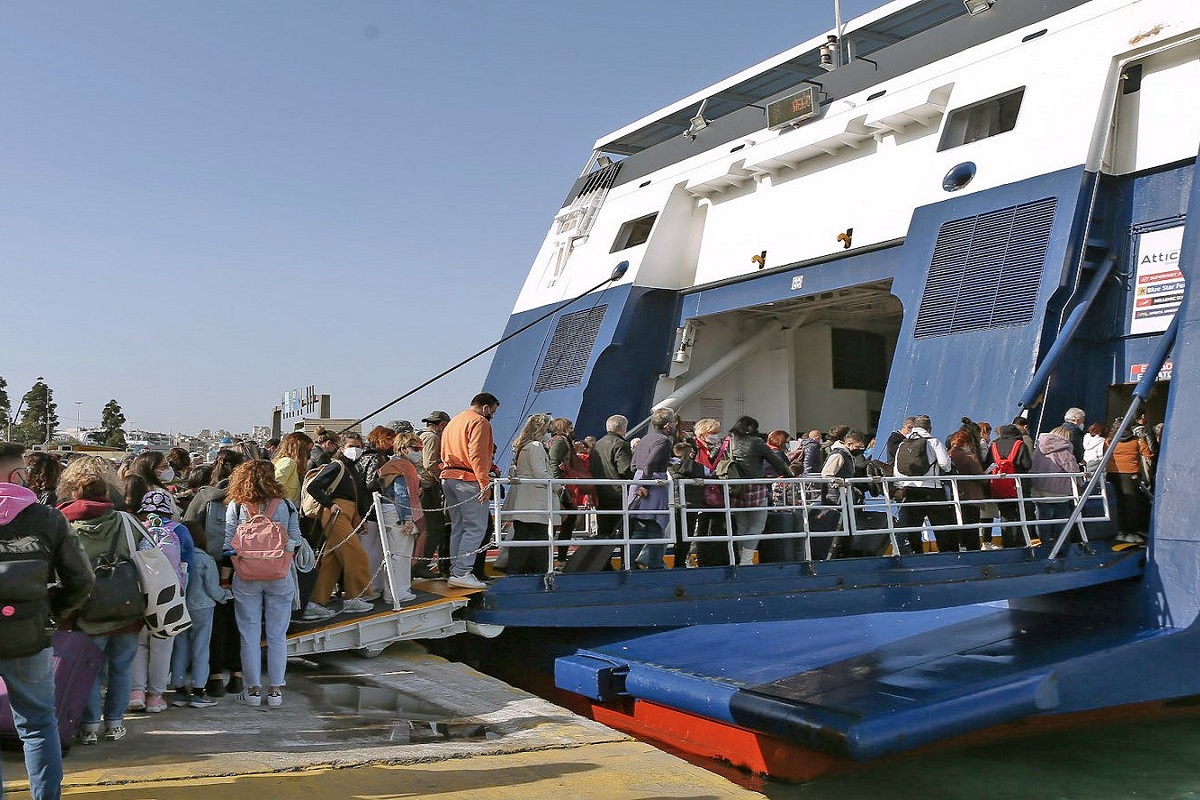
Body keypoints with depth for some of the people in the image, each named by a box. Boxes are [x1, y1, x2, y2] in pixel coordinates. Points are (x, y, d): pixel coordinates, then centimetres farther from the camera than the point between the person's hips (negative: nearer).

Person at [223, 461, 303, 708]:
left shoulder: (235, 506, -6)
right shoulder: (286, 506, -6)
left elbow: (227, 544, -6)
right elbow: (295, 542, -1)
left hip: (246, 578, 0)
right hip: (280, 577, 0)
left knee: (250, 636, 10)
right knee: (277, 636, 10)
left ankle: (253, 690, 16)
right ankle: (275, 690, 14)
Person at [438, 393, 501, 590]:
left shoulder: (452, 423, 23)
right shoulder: (479, 422, -6)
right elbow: (477, 455, -17)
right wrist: (485, 483, -19)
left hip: (448, 478, 9)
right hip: (469, 480, -9)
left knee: (458, 528, 13)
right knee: (476, 528, -8)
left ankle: (455, 571, 14)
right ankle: (462, 572, -14)